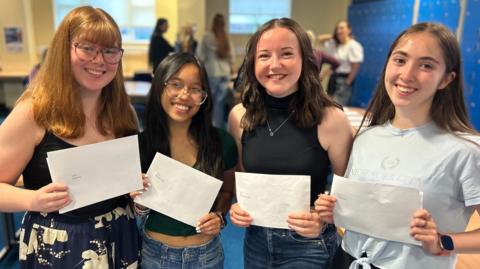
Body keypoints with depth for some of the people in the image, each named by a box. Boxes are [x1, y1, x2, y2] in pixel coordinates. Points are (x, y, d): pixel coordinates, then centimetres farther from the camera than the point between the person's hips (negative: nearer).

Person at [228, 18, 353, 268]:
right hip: (256, 239, 4)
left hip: (309, 245, -3)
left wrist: (323, 219, -22)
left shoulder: (331, 119, -18)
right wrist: (236, 206, -9)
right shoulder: (240, 116, -7)